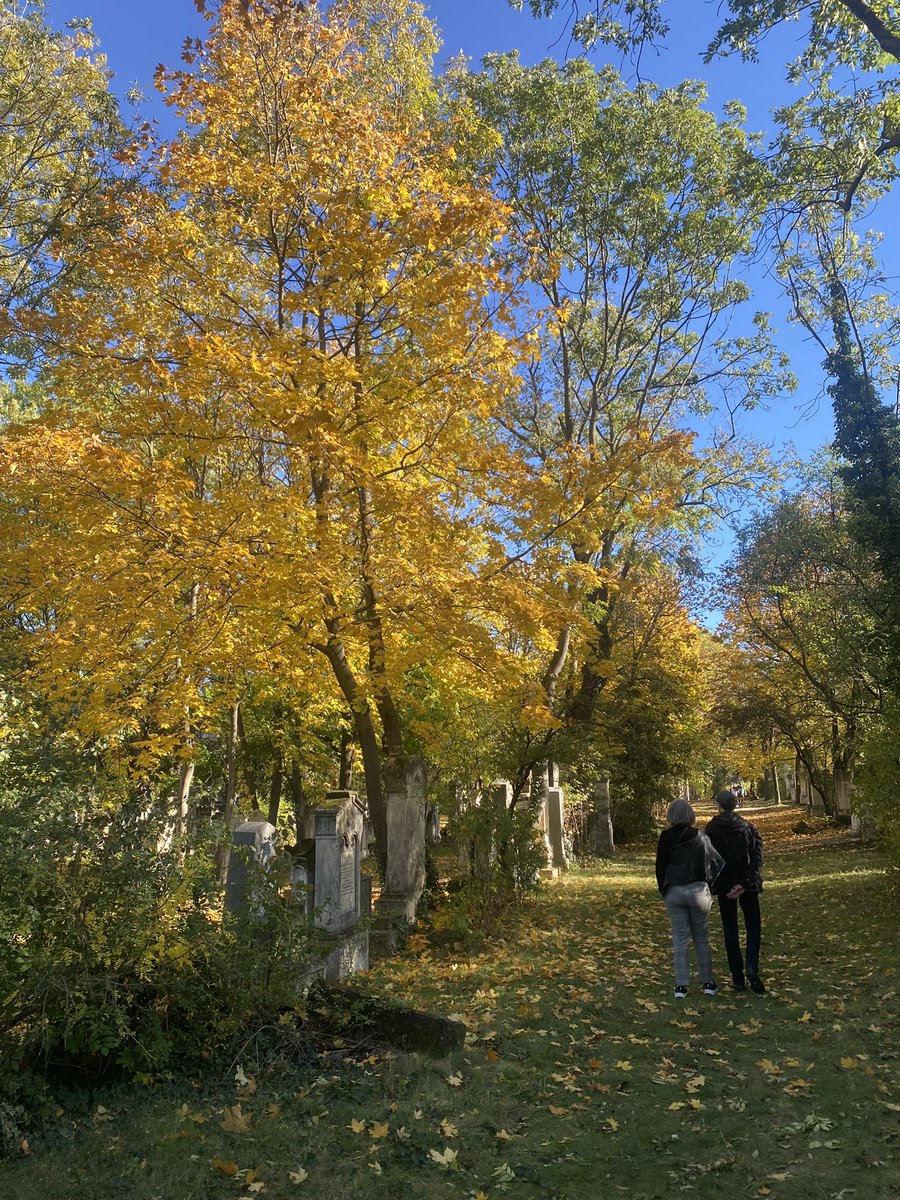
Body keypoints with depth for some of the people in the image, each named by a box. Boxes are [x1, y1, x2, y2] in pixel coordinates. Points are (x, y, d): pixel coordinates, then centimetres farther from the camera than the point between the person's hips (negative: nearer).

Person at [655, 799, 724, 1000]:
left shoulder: (666, 837, -5)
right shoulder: (700, 836, -3)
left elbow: (660, 866, -1)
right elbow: (717, 862, -1)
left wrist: (663, 889, 11)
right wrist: (709, 886, 8)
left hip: (674, 892, 0)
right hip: (698, 891, 1)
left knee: (680, 939, 7)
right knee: (701, 937, 15)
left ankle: (681, 986, 7)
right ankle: (708, 982, 21)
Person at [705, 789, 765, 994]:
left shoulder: (711, 829, -6)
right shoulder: (749, 828, 0)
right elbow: (757, 858, -8)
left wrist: (712, 883, -1)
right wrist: (745, 884, -14)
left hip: (724, 885, -1)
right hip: (748, 885, 1)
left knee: (730, 930, 9)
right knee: (753, 927, 13)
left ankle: (738, 979, 9)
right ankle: (752, 968, -8)